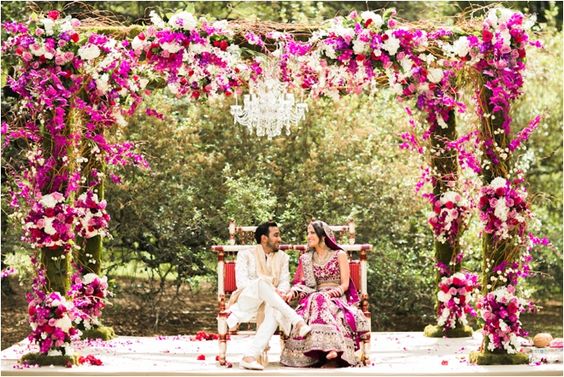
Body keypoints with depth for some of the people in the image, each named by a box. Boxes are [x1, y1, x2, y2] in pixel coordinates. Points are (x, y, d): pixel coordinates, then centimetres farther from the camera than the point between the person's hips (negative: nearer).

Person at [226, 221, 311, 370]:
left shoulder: (282, 257, 17)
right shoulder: (246, 254, 6)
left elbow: (285, 282, 8)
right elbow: (241, 281, -8)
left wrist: (279, 292, -18)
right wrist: (268, 287, -24)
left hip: (268, 304, 3)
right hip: (246, 300, -3)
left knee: (276, 312, -37)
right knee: (262, 282, -37)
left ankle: (250, 356, -47)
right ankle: (297, 321, -44)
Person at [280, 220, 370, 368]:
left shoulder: (339, 255, 10)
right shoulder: (306, 258, 21)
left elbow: (345, 284, 3)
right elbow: (301, 283, 12)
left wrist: (336, 291, -19)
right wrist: (292, 293, -10)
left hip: (337, 299, -3)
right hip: (315, 297, 3)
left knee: (320, 303, -39)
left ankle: (330, 350, -55)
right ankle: (330, 350, -53)